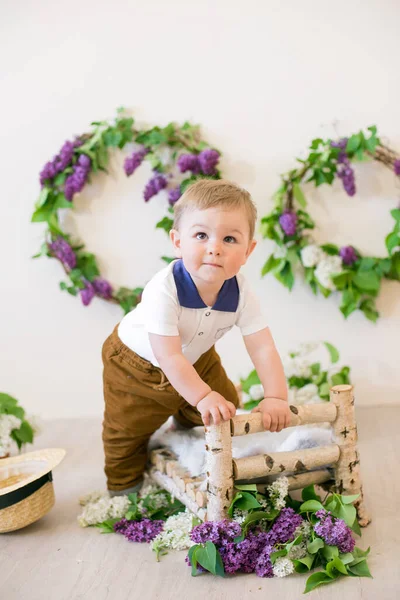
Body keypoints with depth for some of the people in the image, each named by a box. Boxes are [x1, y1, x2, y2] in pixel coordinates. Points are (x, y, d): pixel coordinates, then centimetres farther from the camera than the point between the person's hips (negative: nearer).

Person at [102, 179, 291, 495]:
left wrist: (276, 397, -35)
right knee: (126, 433, 5)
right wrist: (202, 397, -44)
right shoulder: (164, 289, -40)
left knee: (220, 414, 14)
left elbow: (263, 348, -24)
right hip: (137, 363, -4)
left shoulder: (241, 293, -26)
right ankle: (124, 488, 32)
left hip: (196, 359, 5)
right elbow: (168, 356, -39)